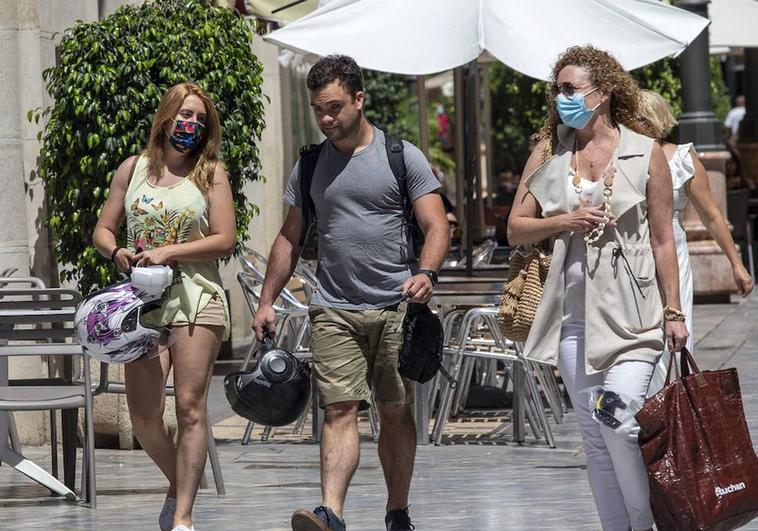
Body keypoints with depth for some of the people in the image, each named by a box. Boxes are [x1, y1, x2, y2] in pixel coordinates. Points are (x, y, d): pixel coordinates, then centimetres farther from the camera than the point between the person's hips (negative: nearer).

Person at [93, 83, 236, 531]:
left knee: (191, 407, -8)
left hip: (196, 297, -2)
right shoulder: (133, 169, 11)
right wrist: (117, 252, -8)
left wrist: (168, 252, -13)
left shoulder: (211, 174, 3)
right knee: (144, 414, -3)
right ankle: (179, 486, 24)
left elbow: (225, 240, -4)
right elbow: (103, 230, 14)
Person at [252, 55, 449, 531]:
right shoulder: (310, 165, 12)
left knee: (397, 412, 5)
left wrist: (426, 273, -22)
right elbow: (290, 238, 18)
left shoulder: (401, 156, 1)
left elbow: (437, 226, -3)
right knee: (340, 408, -11)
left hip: (397, 306, -2)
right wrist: (267, 301, 11)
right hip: (335, 310, 2)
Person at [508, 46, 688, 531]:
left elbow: (663, 241, 2)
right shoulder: (549, 154, 9)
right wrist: (564, 222, -9)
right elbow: (516, 229, 9)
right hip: (572, 313, 4)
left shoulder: (645, 154, 1)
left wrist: (673, 313, 0)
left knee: (621, 423, -16)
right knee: (595, 435, 6)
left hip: (630, 312, -4)